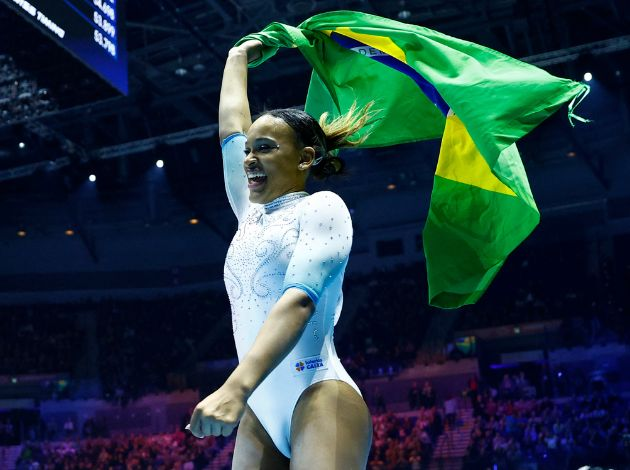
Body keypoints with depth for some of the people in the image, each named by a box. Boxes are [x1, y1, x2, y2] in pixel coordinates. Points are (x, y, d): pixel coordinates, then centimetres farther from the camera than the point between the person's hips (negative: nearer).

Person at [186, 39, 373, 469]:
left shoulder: (322, 207, -3)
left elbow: (299, 299, -19)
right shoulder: (252, 214, 18)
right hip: (261, 409, 7)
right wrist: (238, 57, 41)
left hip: (318, 398, -7)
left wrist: (236, 387, -31)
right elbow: (231, 126, 29)